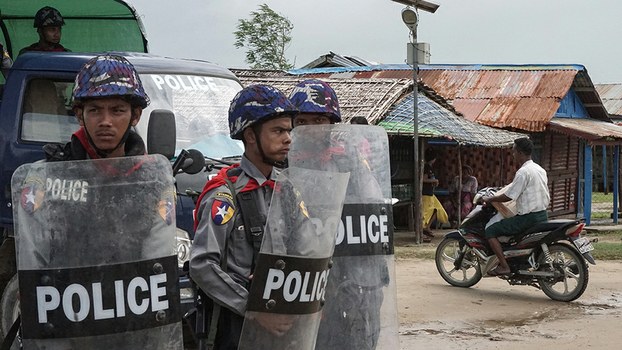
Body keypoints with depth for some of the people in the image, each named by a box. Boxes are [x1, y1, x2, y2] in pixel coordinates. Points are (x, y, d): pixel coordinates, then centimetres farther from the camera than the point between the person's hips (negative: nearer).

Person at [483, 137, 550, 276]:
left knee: (490, 231, -4)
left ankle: (504, 266, -12)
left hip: (528, 217, -10)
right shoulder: (540, 170, 13)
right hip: (543, 215, 10)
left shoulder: (523, 172, -16)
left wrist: (489, 199, -3)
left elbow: (509, 196, -18)